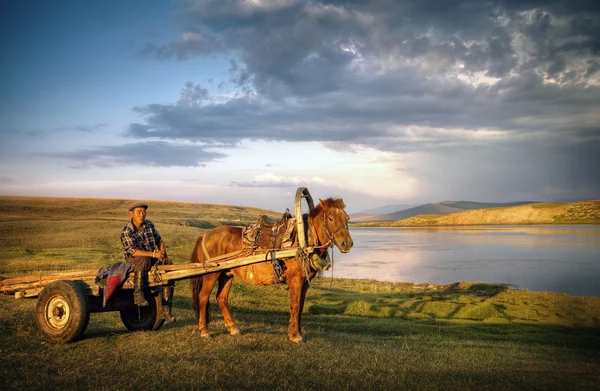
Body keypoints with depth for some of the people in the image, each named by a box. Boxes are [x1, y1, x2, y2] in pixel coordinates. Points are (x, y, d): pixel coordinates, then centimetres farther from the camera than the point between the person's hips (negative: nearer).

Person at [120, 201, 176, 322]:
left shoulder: (149, 225, 5)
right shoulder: (126, 232, -13)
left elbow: (160, 241, 16)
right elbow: (133, 251, -24)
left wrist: (163, 253, -2)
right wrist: (154, 254, -31)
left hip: (153, 259, 6)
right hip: (133, 260, -6)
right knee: (144, 260, -39)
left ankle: (166, 310, -16)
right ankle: (138, 294, -29)